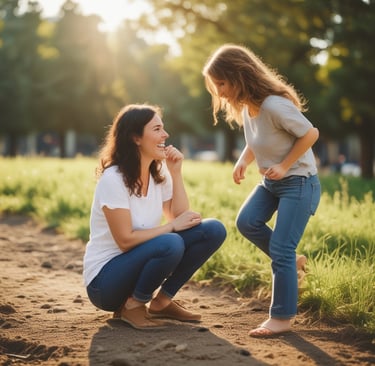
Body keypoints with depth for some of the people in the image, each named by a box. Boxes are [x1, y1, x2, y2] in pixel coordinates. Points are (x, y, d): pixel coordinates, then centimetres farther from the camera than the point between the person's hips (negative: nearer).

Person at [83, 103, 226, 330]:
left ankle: (162, 301, 2)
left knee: (213, 230, -8)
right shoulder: (113, 179, -20)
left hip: (139, 264, 8)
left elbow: (181, 218, -1)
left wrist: (176, 173, -7)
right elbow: (125, 240, -22)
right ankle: (132, 306, -10)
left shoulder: (159, 173, 4)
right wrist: (172, 226, -17)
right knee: (170, 244, -36)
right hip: (104, 278, -7)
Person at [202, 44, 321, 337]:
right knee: (247, 221, -9)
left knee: (280, 249, -10)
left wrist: (284, 165, -20)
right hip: (271, 182, 8)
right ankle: (290, 261, 13)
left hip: (299, 182, -8)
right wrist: (243, 162, -5)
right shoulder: (245, 108, 1)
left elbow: (310, 133, -19)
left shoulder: (274, 105, -26)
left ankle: (282, 318, 2)